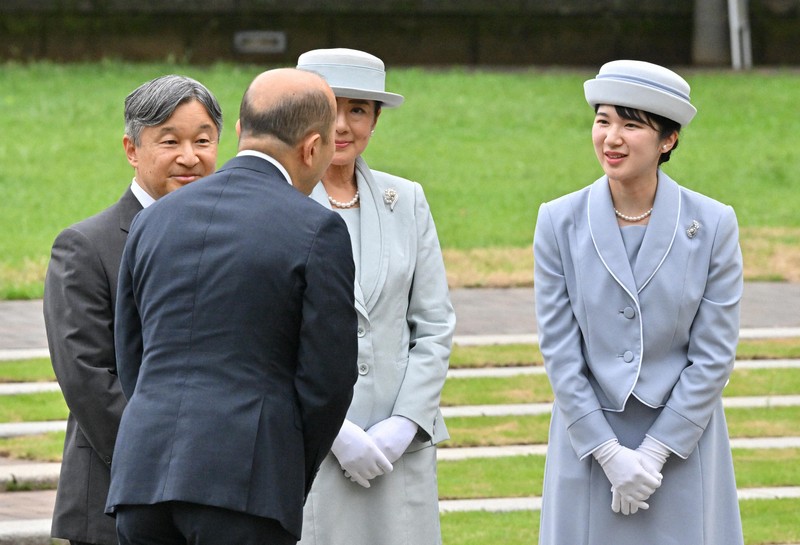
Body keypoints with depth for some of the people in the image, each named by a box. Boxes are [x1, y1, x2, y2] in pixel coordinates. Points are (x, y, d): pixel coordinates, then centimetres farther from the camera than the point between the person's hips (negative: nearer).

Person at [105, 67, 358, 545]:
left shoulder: (154, 221, 14)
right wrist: (292, 483, 10)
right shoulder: (316, 230, -3)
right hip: (245, 485, -5)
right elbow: (328, 377, -3)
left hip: (142, 475, 5)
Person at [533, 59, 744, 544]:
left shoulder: (713, 225, -3)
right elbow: (560, 350, -3)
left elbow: (713, 357, -3)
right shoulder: (560, 222, -1)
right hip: (589, 445, 1)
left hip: (683, 445, -1)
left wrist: (655, 451, -9)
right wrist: (611, 455, -9)